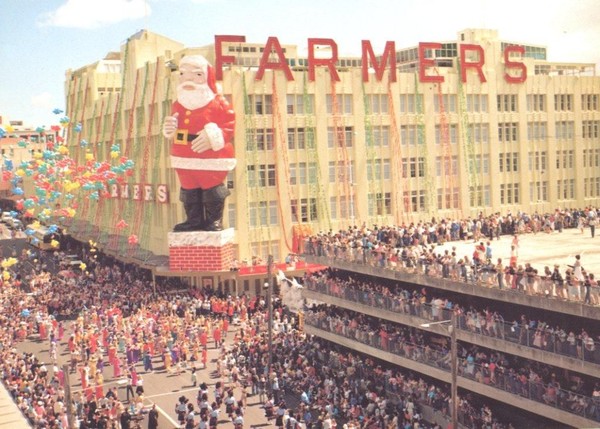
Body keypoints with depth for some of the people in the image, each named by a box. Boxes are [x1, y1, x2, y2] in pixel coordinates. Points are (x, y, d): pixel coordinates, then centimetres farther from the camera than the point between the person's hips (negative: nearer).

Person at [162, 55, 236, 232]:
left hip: (212, 160, -6)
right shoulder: (178, 105, 6)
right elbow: (175, 126, 18)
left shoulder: (218, 103, -11)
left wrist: (214, 136, -23)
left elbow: (230, 125, -12)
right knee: (189, 192, 14)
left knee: (212, 190, 3)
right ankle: (194, 220, 26)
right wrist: (169, 128, -5)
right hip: (185, 160, 6)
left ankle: (214, 221, 15)